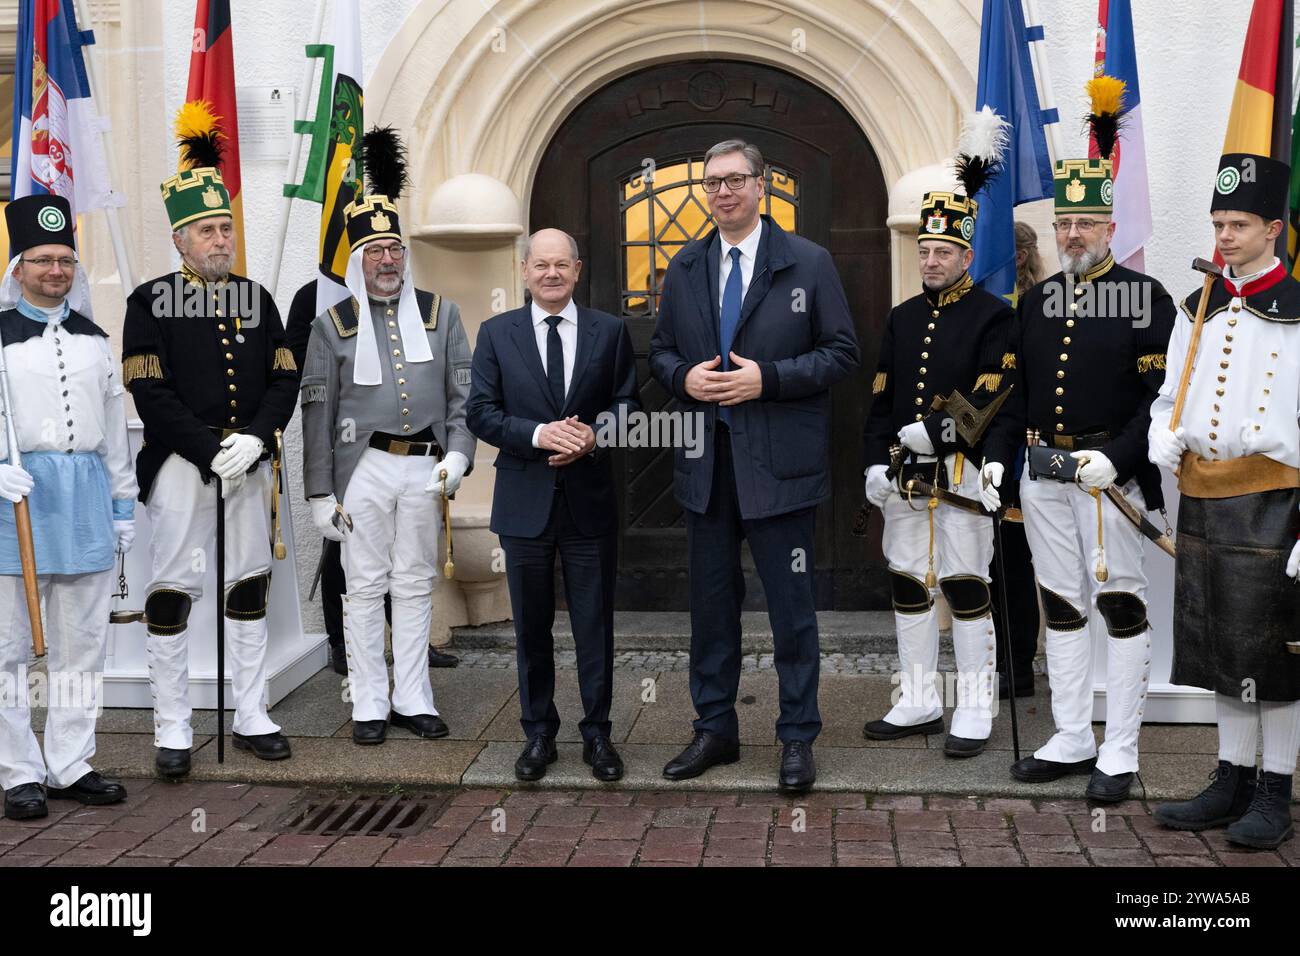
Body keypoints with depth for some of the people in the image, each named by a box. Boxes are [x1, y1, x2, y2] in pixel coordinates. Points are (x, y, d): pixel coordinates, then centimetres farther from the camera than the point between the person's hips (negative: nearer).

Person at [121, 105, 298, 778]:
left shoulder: (256, 298, 10)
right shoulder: (151, 302, -2)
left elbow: (284, 378, 6)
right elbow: (150, 393, -10)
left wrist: (254, 439, -11)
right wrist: (212, 451, -16)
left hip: (248, 463, 4)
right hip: (181, 465, -4)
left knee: (250, 586, 10)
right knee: (173, 591, -1)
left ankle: (251, 717, 20)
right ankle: (172, 730, 9)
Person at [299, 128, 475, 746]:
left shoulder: (440, 314, 9)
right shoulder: (334, 325, 4)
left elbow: (464, 392, 8)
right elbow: (316, 413, 3)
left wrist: (458, 453, -8)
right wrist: (320, 494, -1)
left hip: (426, 468, 2)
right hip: (363, 469, -2)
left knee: (416, 585, 9)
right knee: (364, 587, 3)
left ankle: (413, 701, 18)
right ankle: (370, 706, 12)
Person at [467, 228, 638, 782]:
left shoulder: (609, 331, 5)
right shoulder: (496, 334, 4)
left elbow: (627, 404, 5)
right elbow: (481, 413, -1)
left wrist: (594, 435, -16)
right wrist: (539, 434, -16)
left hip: (591, 500, 0)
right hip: (525, 501, 0)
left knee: (595, 625, 6)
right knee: (531, 627, 9)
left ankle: (597, 734, 18)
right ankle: (538, 733, 22)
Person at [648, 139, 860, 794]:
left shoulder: (808, 263, -1)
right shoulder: (684, 269, 11)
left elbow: (842, 353, -4)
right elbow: (660, 351, 16)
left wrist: (767, 379, -16)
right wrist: (683, 377, -7)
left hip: (778, 463, -4)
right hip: (706, 462, 4)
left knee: (791, 605, 2)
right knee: (711, 601, 12)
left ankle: (798, 738, 15)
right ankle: (715, 730, 25)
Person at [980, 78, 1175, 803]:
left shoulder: (1147, 298, -4)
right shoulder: (1037, 302, 12)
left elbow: (1162, 395, -10)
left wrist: (1115, 458, -21)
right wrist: (999, 458, 5)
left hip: (1111, 474, -5)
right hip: (1044, 474, 6)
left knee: (1122, 605, 0)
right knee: (1062, 606, 10)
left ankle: (1120, 754, 8)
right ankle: (1072, 741, 21)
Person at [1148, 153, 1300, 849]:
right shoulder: (1198, 310, 13)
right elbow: (1168, 396, 20)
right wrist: (1165, 440, -2)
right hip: (1201, 500, 6)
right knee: (1219, 647, 12)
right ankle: (1232, 783, 23)